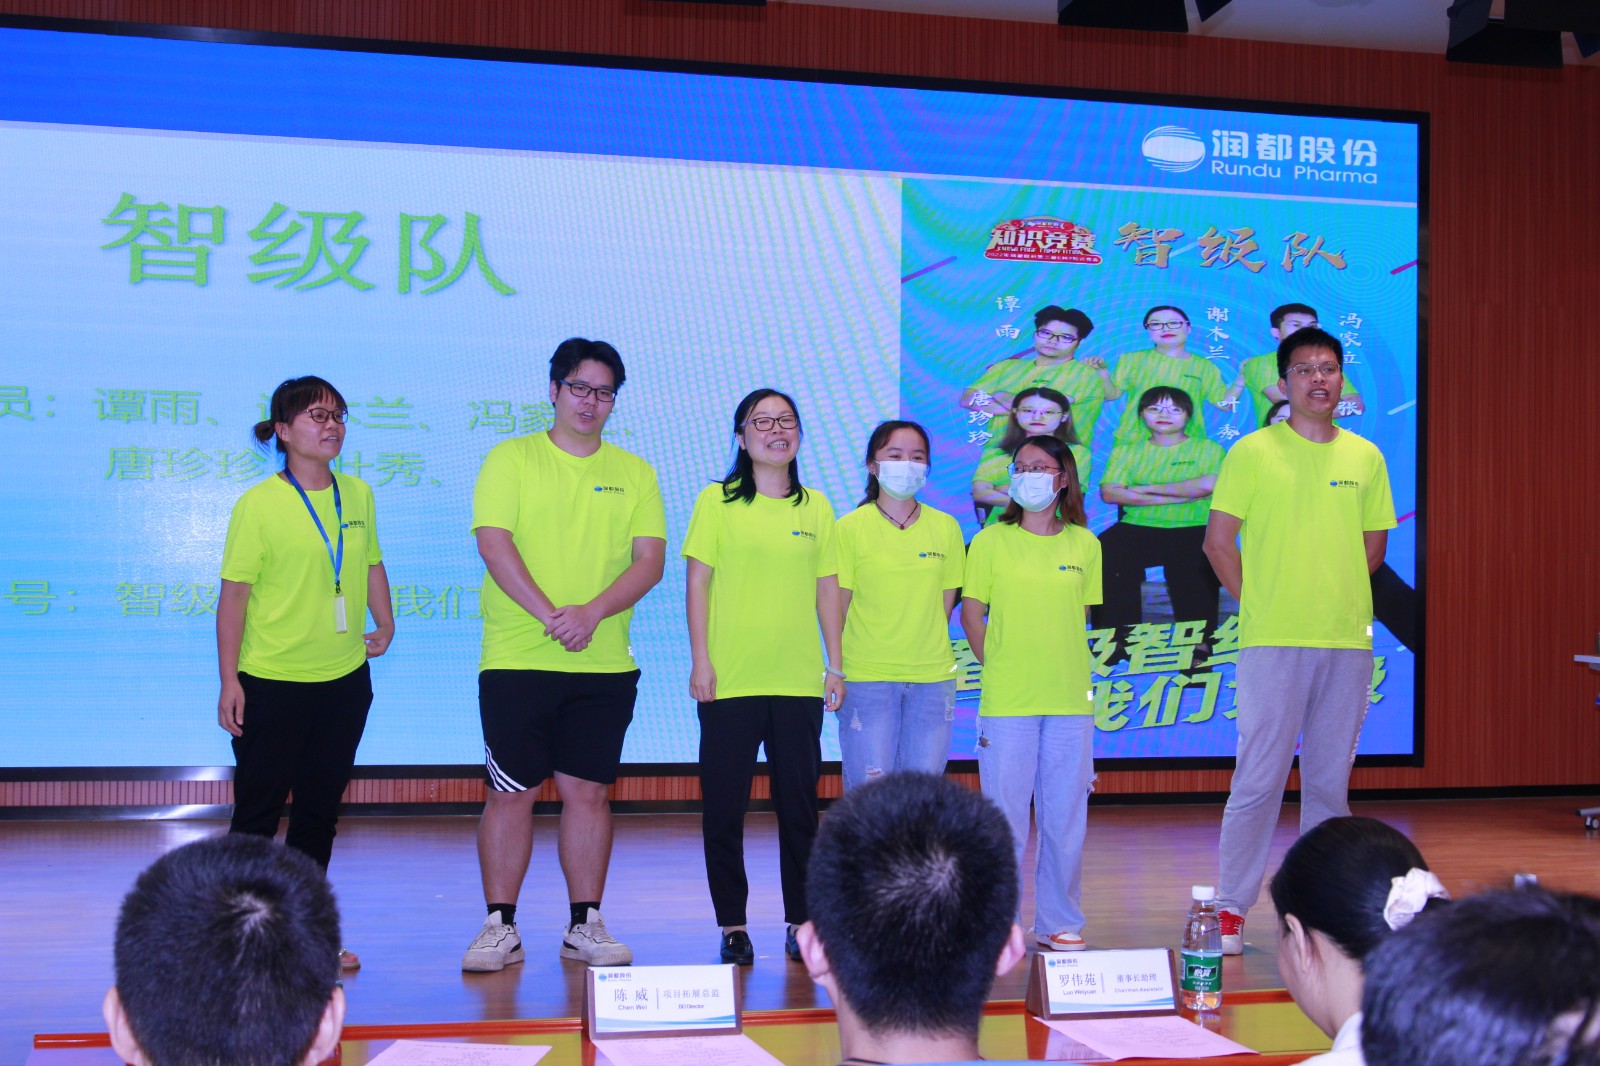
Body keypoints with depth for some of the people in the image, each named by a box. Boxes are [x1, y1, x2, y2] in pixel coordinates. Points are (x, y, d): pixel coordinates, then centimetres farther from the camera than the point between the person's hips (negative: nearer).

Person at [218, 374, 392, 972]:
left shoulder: (357, 494, 6)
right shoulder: (259, 504, -10)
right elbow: (234, 593, -9)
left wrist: (383, 623, 7)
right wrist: (229, 681, -11)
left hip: (345, 679, 5)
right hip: (271, 682, -5)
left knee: (320, 810, 12)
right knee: (258, 811, 1)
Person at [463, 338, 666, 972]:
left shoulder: (634, 473, 10)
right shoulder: (511, 460, 3)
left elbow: (650, 559, 2)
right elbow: (493, 542, -9)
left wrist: (593, 612, -15)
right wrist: (550, 615, -18)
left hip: (605, 664, 2)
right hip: (517, 657, -2)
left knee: (588, 792, 6)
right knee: (511, 792, 1)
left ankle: (585, 925, 15)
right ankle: (501, 926, 10)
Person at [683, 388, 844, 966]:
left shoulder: (816, 508, 10)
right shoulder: (717, 501, 2)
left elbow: (827, 590, 12)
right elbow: (698, 583, 0)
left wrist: (835, 665, 9)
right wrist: (700, 660, -7)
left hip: (798, 680, 2)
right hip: (730, 680, -2)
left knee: (799, 801, 6)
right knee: (724, 804, 2)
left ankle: (801, 921, 16)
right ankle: (732, 925, 12)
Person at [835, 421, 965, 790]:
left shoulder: (946, 527, 7)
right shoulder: (850, 527, -1)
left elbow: (946, 604, 11)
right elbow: (838, 607, -1)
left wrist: (924, 651, 4)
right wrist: (839, 669, -4)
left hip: (933, 676, 3)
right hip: (867, 677, -3)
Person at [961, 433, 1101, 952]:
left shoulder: (1083, 544, 7)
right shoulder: (991, 542, 1)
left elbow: (1081, 615, 15)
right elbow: (972, 613, 5)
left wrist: (1062, 671, 7)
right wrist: (997, 667, 0)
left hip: (1069, 699, 2)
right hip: (1005, 700, -2)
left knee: (1066, 814, 6)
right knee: (1004, 815, 1)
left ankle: (1059, 922, 18)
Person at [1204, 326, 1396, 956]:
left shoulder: (1365, 457, 10)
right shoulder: (1253, 451, 0)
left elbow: (1373, 546, 18)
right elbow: (1218, 541, 0)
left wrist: (1334, 599, 9)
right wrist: (1262, 604, -1)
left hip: (1348, 642, 4)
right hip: (1273, 643, -4)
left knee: (1331, 780, 9)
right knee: (1260, 779, -4)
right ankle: (1230, 908, 6)